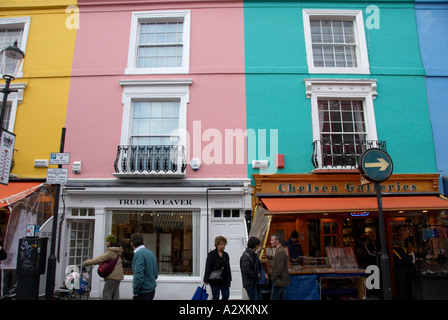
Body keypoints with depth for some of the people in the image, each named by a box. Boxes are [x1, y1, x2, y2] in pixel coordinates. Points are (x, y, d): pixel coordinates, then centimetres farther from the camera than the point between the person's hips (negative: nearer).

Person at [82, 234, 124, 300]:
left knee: (106, 293, -6)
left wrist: (87, 262, -12)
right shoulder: (115, 251, 18)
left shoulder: (111, 252, -15)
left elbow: (100, 259, -19)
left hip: (113, 276, -10)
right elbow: (105, 260, 26)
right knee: (115, 294, 10)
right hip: (117, 275, 10)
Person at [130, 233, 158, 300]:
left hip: (143, 292, -8)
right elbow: (156, 274, 14)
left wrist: (135, 291, -12)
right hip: (152, 290, 8)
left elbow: (139, 275, -22)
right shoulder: (151, 253, 10)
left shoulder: (139, 254, -15)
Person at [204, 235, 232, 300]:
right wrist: (206, 280, -12)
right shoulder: (211, 254, -5)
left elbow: (228, 268, 14)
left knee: (226, 296, 2)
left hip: (224, 280, 5)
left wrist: (228, 280, 11)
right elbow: (208, 267, -8)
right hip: (214, 280, -5)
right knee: (216, 297, 2)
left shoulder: (226, 255, 10)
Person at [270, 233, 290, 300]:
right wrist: (273, 275, 13)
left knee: (274, 298, -4)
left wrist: (272, 277, -12)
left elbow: (279, 268, -23)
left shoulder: (280, 252, -20)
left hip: (279, 281, -10)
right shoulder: (281, 250, 13)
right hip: (283, 280, 10)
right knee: (282, 298, 15)